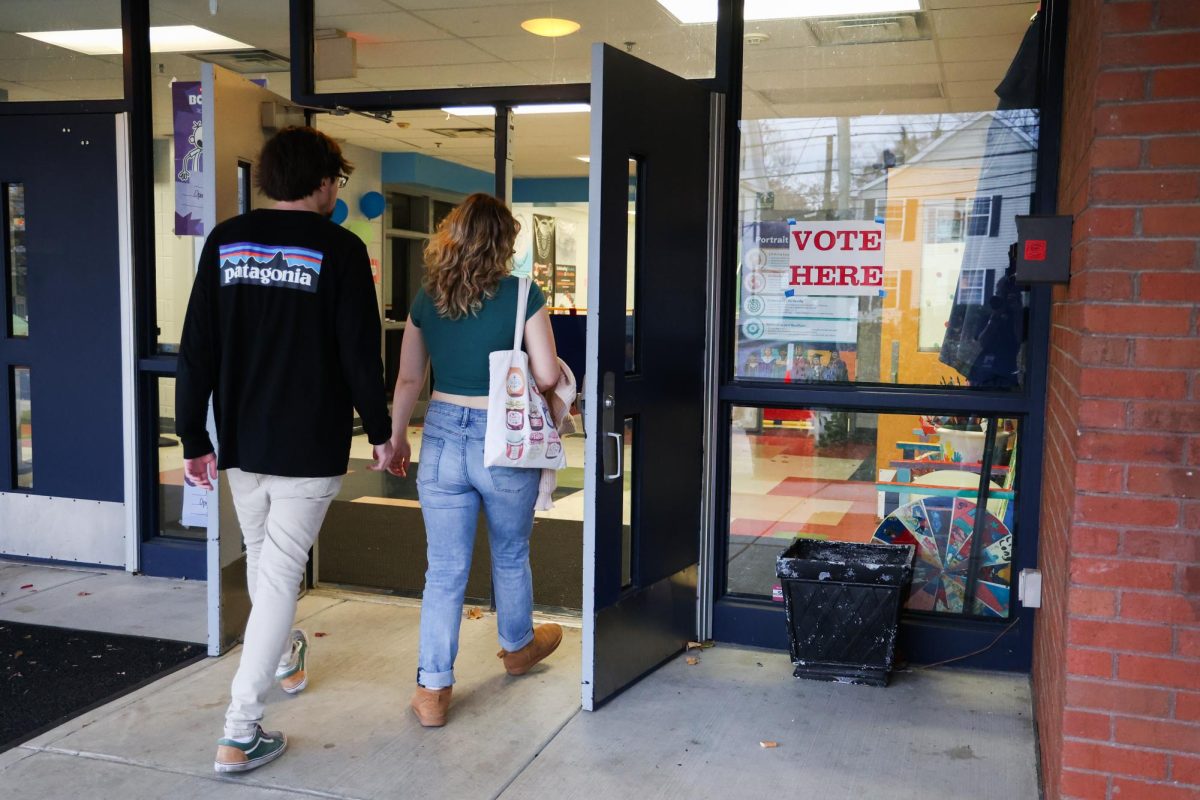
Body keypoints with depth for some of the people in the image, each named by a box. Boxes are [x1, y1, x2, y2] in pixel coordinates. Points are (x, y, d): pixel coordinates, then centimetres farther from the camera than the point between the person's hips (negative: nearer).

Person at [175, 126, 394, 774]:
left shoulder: (225, 242, 2)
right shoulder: (338, 249, -10)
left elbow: (196, 350, 1)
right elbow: (361, 355, -11)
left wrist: (194, 438, 7)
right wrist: (380, 433, 1)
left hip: (240, 442, 5)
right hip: (310, 447, -5)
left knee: (262, 557, 24)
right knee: (280, 573, 1)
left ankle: (282, 659, 48)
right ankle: (240, 732, 2)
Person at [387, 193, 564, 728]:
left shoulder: (426, 298, 1)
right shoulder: (521, 295, -10)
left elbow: (408, 379, 7)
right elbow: (546, 377, -11)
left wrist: (395, 439, 19)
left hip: (442, 438, 2)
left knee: (444, 569, 8)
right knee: (510, 554, 21)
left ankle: (432, 688, 9)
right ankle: (517, 645, 44)